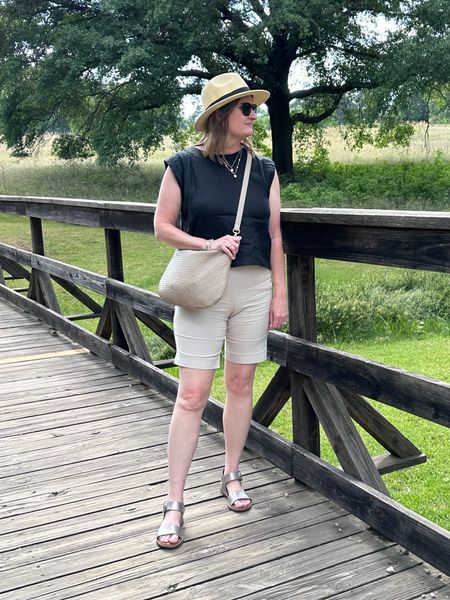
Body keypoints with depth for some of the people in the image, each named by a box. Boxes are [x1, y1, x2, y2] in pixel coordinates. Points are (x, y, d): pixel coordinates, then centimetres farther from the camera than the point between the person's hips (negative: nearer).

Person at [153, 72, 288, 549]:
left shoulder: (263, 169, 6)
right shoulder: (184, 165, -3)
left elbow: (274, 236, 7)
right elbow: (162, 226, -1)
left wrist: (280, 294, 4)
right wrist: (208, 244, -16)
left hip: (254, 289, 3)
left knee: (241, 384, 11)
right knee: (192, 395, -5)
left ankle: (231, 476, 30)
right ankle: (174, 503, 4)